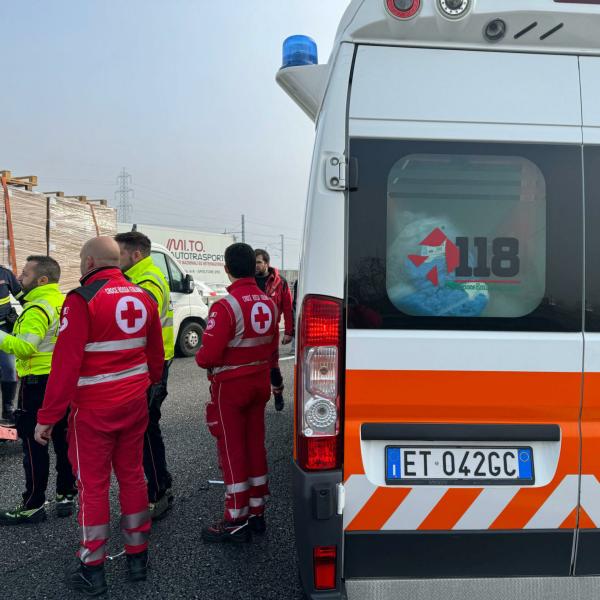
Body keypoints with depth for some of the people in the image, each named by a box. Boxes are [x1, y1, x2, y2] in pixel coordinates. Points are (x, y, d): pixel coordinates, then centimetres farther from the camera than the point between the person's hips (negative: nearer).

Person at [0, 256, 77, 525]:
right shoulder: (65, 303, 10)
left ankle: (33, 505, 8)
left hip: (39, 384, -9)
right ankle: (66, 496, 23)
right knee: (63, 441, 14)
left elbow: (24, 348, -26)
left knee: (34, 446, 0)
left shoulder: (39, 308, -17)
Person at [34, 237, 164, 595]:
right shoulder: (143, 297, 4)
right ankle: (138, 557, 28)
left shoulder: (82, 300, -15)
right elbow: (156, 354, 11)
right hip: (135, 404, 6)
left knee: (93, 485, 7)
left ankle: (92, 570, 20)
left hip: (93, 408, -5)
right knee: (132, 475, 16)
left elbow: (66, 363, -18)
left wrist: (48, 417, -11)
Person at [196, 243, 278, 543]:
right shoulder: (269, 303, 2)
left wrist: (200, 359, -1)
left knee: (232, 450, 4)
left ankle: (236, 521, 14)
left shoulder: (225, 306, -21)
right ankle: (257, 513, 27)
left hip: (230, 386, -7)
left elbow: (208, 355, -22)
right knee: (255, 445, 16)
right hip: (259, 382, 7)